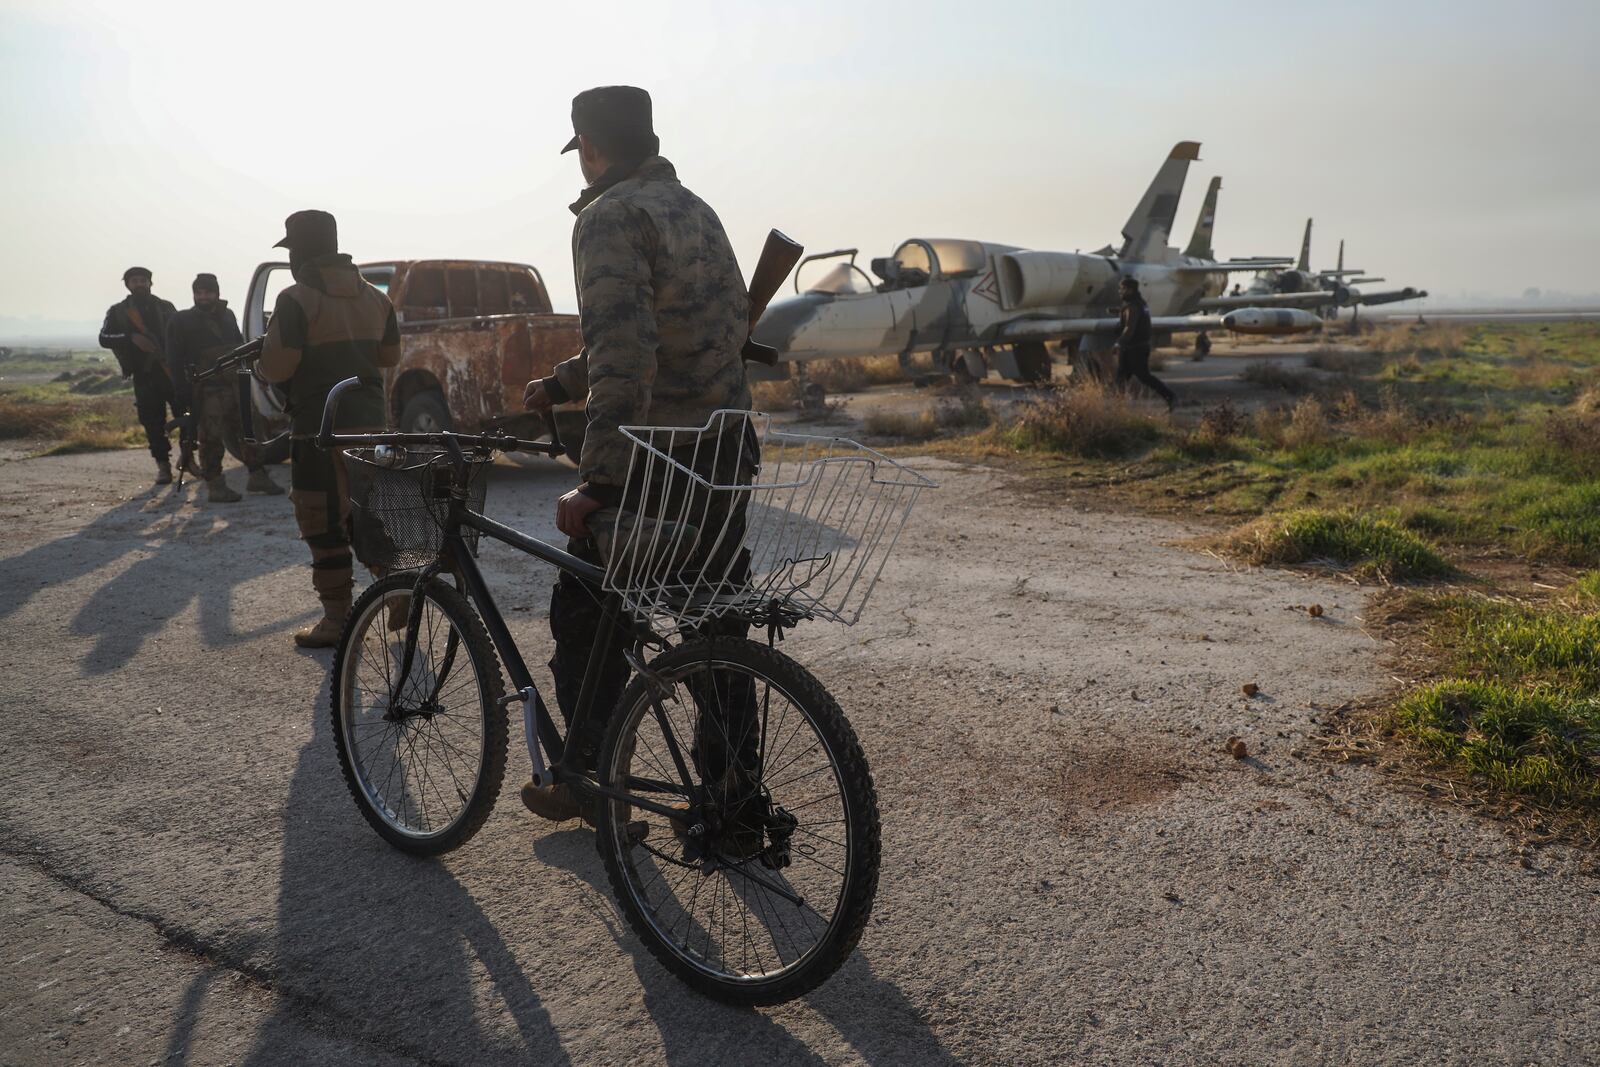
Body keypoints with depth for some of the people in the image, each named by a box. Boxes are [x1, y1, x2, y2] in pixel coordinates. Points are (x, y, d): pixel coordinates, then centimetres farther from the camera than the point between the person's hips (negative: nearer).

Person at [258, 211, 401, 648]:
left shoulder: (296, 299, -11)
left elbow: (277, 367, -14)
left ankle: (338, 620, 5)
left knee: (324, 524, 1)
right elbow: (389, 355, 18)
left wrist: (259, 361, 8)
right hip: (371, 422, 7)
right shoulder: (373, 296, 10)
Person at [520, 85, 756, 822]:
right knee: (720, 630, 13)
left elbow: (623, 358, -24)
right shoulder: (695, 209, 16)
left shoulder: (610, 217, -11)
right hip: (725, 456, 8)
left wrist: (594, 483, -24)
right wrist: (561, 384, 28)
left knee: (585, 622, 10)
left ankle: (586, 780, 22)